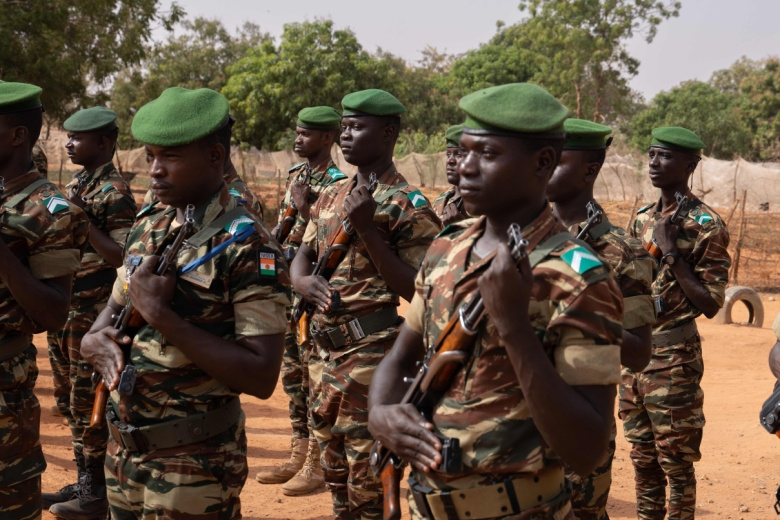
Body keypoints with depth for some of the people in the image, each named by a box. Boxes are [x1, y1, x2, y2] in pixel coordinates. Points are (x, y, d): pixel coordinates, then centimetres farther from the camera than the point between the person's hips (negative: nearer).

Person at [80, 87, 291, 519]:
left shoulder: (248, 248, -17)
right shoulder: (146, 229, 5)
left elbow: (261, 378, -22)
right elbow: (113, 310, 19)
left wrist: (161, 314, -25)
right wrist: (94, 340, -5)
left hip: (194, 463, -6)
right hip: (123, 448, 7)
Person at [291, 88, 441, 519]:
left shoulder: (408, 205, -11)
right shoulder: (331, 196, 12)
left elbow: (416, 290, -15)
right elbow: (302, 257, 16)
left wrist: (367, 229, -22)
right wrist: (304, 281, -8)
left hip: (372, 353, -8)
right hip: (324, 348, 8)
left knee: (368, 479, 0)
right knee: (333, 463, 19)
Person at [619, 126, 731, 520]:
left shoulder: (705, 226, -10)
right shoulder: (642, 219, 11)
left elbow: (711, 304, -14)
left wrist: (672, 252, -19)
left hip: (674, 357, -7)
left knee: (676, 461, 1)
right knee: (643, 457, 14)